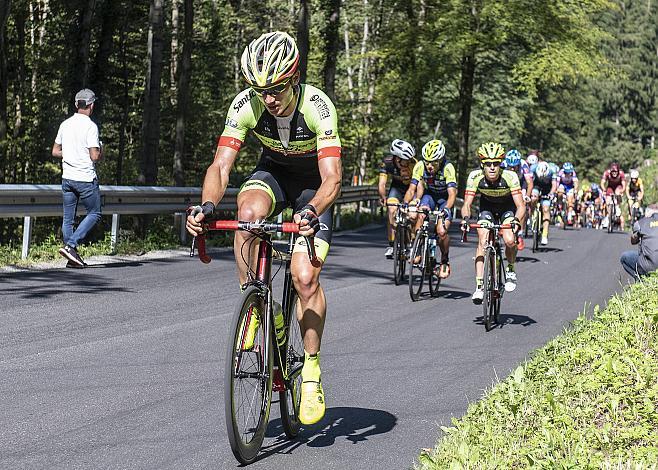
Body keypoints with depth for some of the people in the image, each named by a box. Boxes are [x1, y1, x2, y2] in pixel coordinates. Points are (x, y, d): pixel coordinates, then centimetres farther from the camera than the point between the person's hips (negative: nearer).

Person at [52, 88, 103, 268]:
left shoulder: (65, 124, 6)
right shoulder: (90, 126, -14)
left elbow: (55, 152, 13)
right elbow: (94, 156, -16)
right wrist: (100, 152, 5)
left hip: (67, 178, 6)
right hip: (86, 179, -6)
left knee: (68, 218, 9)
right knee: (94, 214, 8)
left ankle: (73, 257, 9)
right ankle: (70, 246, -7)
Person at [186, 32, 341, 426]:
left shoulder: (317, 106, -33)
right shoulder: (246, 105, -25)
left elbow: (332, 177, -38)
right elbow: (221, 165, -28)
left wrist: (313, 211, -58)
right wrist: (208, 205, -48)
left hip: (314, 185, -2)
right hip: (273, 172, 2)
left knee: (306, 277, -17)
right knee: (249, 212, -35)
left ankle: (312, 368, 0)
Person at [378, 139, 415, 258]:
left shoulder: (413, 163, -32)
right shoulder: (387, 162, -26)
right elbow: (382, 183, -29)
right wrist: (383, 197, -47)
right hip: (397, 187, 1)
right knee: (392, 211, -20)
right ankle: (391, 245, -14)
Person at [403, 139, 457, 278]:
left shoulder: (448, 168, -30)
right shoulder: (420, 166, -21)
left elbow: (452, 193, -36)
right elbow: (412, 189, -21)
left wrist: (445, 210, -52)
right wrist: (405, 204, -38)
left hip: (445, 199, -3)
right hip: (429, 195, 3)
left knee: (441, 231, -22)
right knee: (420, 215, -30)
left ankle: (445, 261, 2)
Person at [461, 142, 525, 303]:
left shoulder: (510, 177, -32)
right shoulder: (475, 177, -28)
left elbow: (521, 205, -33)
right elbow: (466, 204, -27)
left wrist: (517, 220, -53)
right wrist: (465, 218, -48)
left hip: (507, 208, -1)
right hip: (487, 207, 1)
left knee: (510, 241, -23)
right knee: (482, 241, -18)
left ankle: (511, 269, 7)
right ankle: (479, 286, -16)